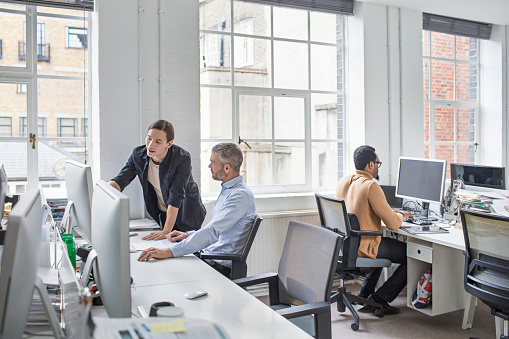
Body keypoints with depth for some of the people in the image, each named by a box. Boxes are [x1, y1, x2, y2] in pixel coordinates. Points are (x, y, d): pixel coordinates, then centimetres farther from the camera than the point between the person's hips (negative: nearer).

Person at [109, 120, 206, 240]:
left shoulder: (183, 158, -27)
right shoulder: (138, 155, -11)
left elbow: (176, 196, -32)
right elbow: (120, 180, -12)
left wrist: (166, 231, -36)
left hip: (186, 214, -4)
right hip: (162, 214, 4)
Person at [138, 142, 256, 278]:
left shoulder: (241, 195, -19)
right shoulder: (227, 190, 16)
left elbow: (213, 231, -29)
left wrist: (170, 251, -33)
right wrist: (188, 235, 12)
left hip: (222, 266, -9)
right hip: (208, 256, 10)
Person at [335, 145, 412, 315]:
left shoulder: (343, 182, 5)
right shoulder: (371, 186, -21)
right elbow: (393, 224, -18)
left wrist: (391, 213, 21)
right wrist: (401, 215, 6)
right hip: (363, 248, -9)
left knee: (383, 246, 35)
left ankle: (365, 292, 33)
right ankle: (379, 298, 6)